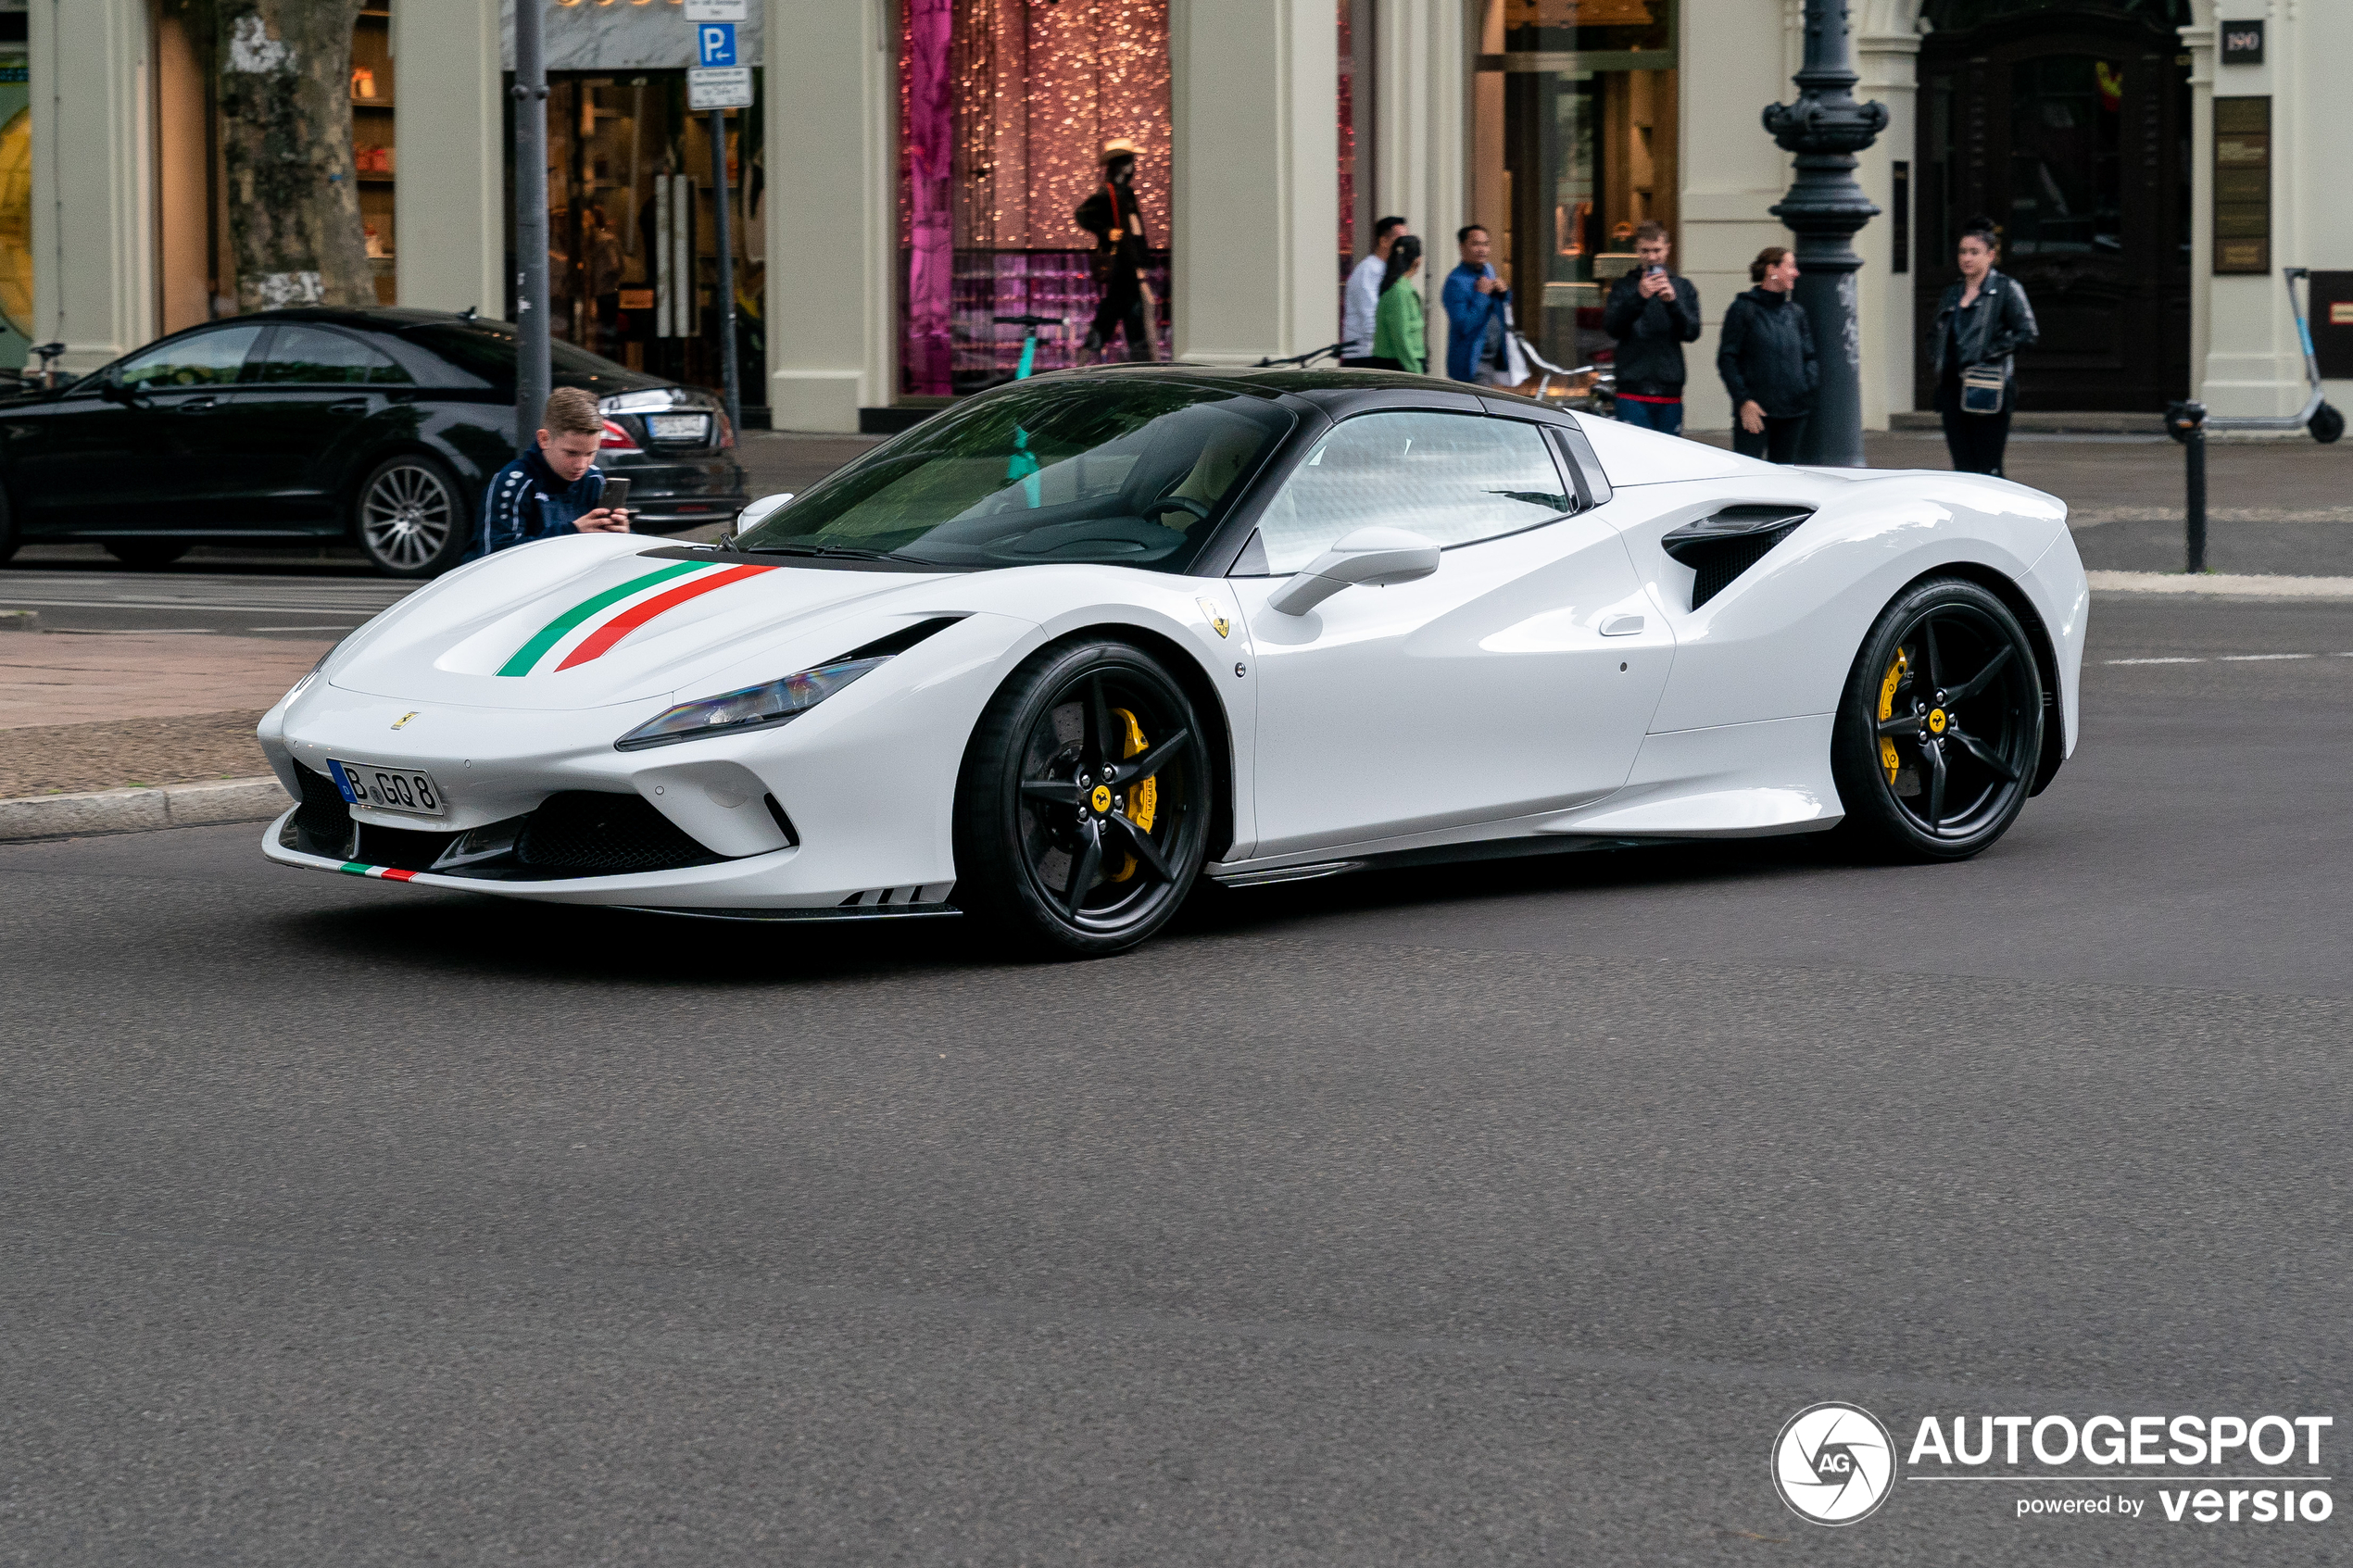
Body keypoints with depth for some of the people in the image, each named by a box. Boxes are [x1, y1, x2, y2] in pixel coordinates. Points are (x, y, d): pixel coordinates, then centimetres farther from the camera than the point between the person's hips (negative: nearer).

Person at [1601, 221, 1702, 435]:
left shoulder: (1682, 287, 12)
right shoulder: (1624, 287, 7)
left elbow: (1691, 333, 0)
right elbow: (1611, 327, -8)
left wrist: (1672, 301, -17)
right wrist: (1639, 297, -23)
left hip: (1670, 393, 2)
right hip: (1633, 394, -2)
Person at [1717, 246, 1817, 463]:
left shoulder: (1796, 313, 12)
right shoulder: (1743, 309, -3)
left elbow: (1808, 357, 18)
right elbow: (1727, 360, -5)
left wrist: (1812, 387, -1)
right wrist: (1743, 400, -13)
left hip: (1793, 412, 5)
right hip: (1755, 410, -5)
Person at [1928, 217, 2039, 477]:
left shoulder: (2006, 289, -3)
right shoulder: (1952, 293, 15)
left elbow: (2026, 333, -12)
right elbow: (1935, 334, 27)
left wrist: (1988, 355, -15)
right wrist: (1935, 364, 10)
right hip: (1953, 391, 6)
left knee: (1988, 470, -6)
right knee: (1962, 468, 5)